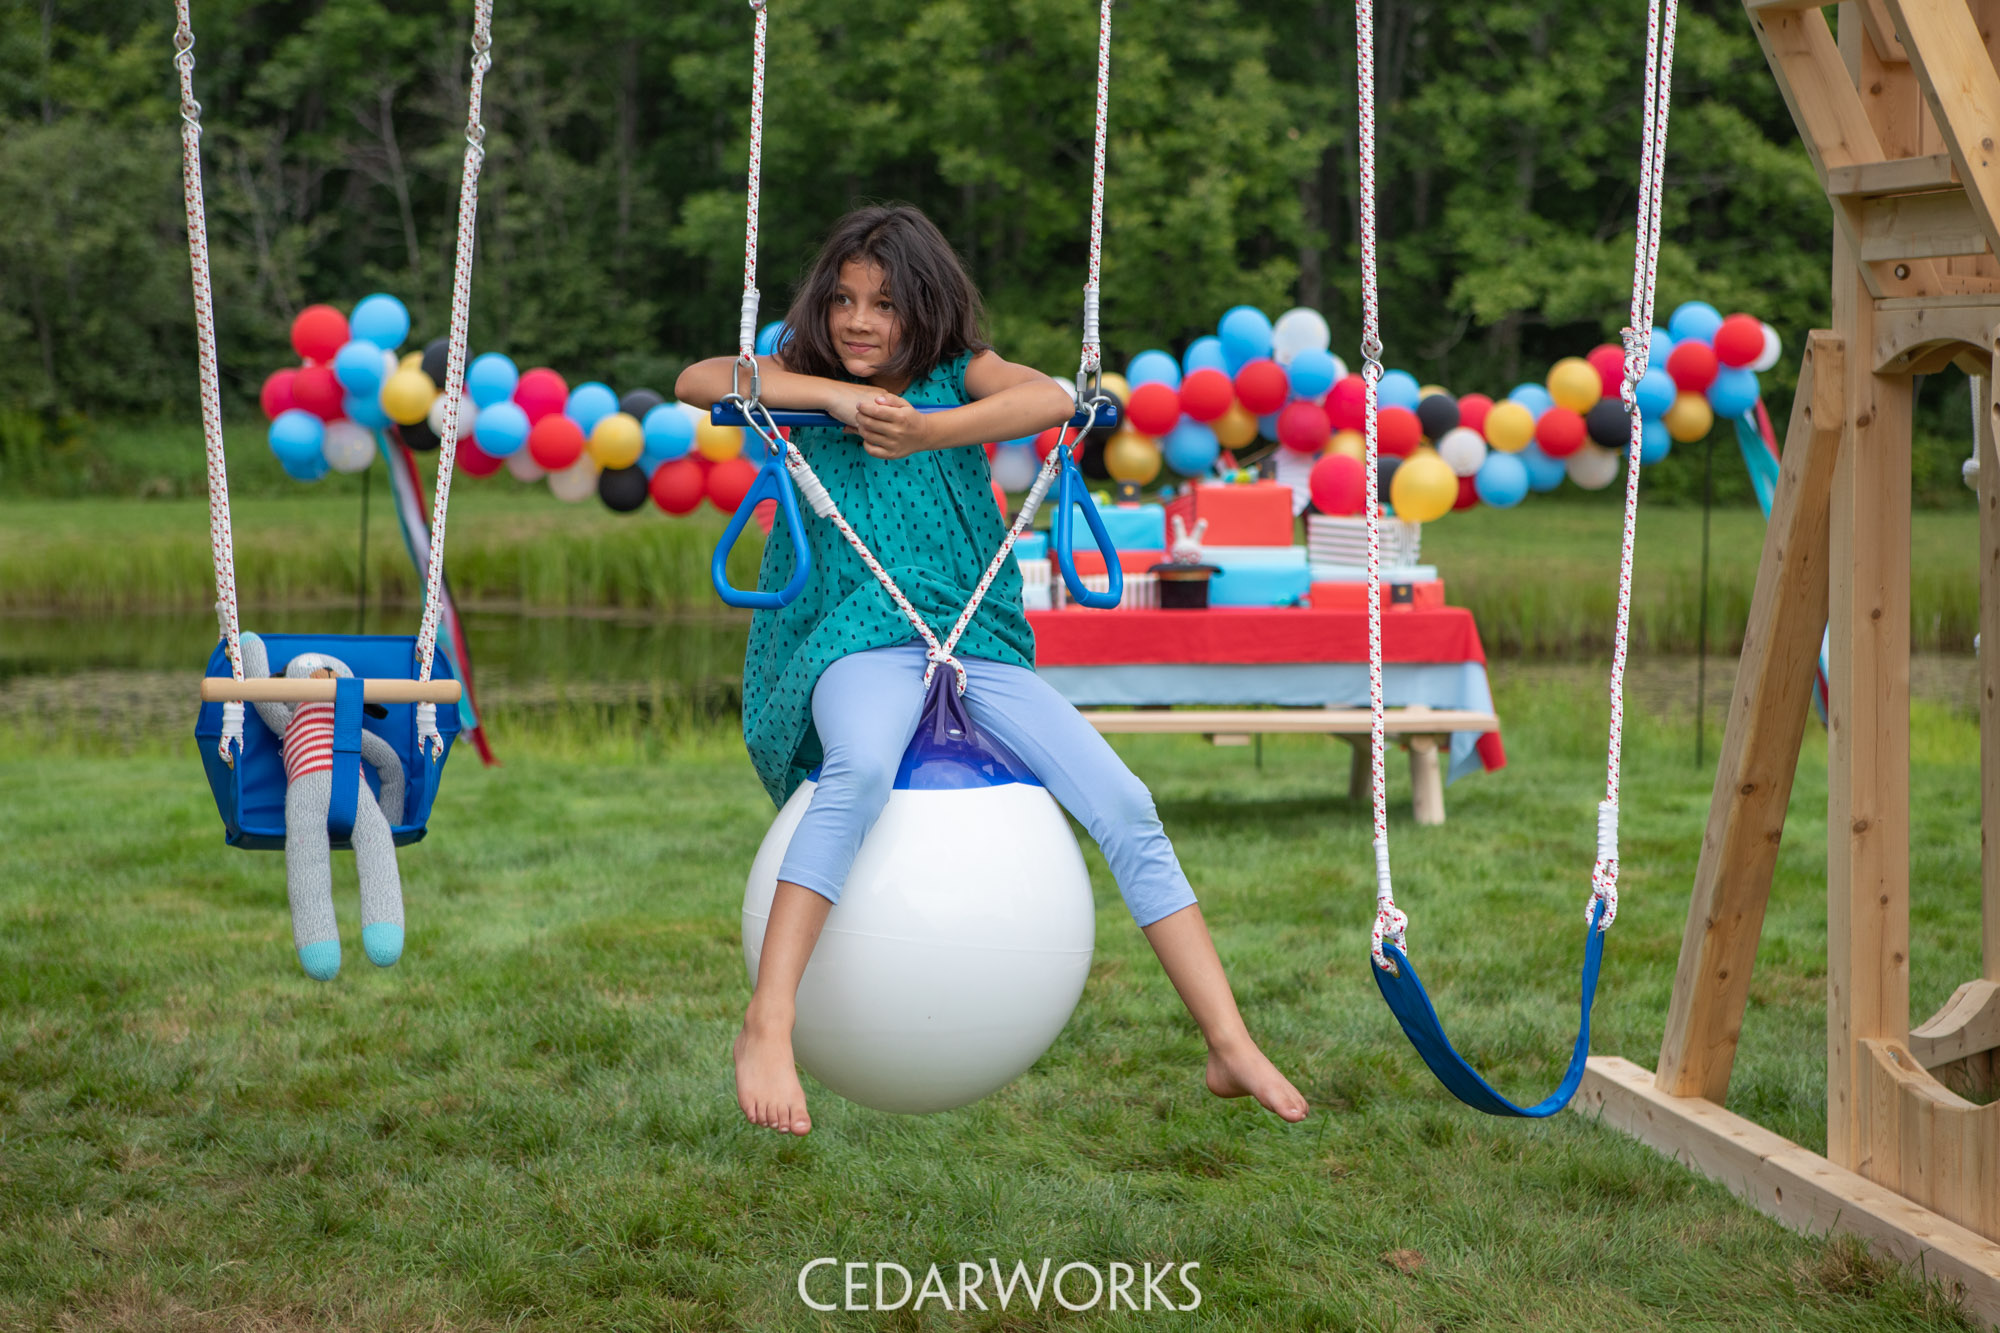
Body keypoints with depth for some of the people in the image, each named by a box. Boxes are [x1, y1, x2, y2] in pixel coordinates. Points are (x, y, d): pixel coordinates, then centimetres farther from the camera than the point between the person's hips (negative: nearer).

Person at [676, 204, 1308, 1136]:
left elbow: (1051, 400, -11)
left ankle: (1231, 1046, -9)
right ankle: (768, 1026, -42)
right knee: (861, 770, -38)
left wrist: (927, 432, -21)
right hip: (861, 642, -2)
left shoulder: (958, 375, 10)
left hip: (978, 645, 2)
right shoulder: (804, 381, 13)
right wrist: (836, 396, -11)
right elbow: (697, 381, -6)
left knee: (1125, 807, -12)